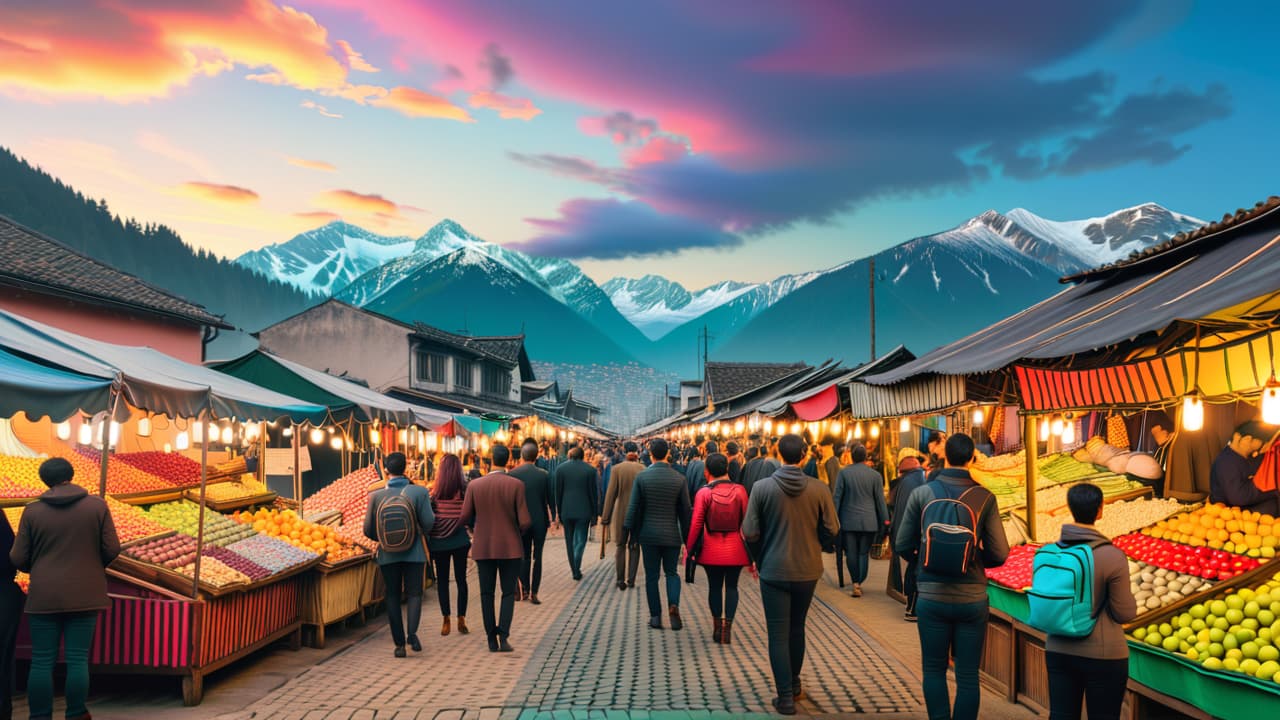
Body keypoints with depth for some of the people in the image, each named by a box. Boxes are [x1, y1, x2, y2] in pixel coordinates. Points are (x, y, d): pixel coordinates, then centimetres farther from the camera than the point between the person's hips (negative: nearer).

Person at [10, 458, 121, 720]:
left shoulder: (32, 511, -3)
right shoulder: (97, 506, -4)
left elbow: (17, 558, 0)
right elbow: (112, 549, -4)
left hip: (44, 596, 0)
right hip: (84, 595, 0)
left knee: (42, 661, 7)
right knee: (77, 659, 4)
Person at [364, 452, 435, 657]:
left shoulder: (377, 496, -3)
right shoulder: (419, 492, -7)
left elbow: (368, 530, -1)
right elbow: (428, 522, -10)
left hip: (388, 554, 1)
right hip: (414, 552, -1)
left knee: (393, 597, 9)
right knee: (414, 593, 7)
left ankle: (399, 644, 9)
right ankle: (411, 632, -15)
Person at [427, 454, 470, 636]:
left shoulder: (435, 494, -10)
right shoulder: (466, 491, -8)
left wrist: (427, 542, 5)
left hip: (439, 543, -1)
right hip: (460, 541, 1)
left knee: (442, 580, 10)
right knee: (461, 579, 10)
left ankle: (446, 621, 11)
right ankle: (461, 619, 11)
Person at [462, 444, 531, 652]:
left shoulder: (474, 485, -5)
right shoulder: (516, 485, -10)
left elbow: (465, 518, -2)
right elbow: (525, 521, -12)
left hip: (483, 547, 2)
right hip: (510, 547, -2)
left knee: (487, 593, 11)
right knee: (508, 592, 8)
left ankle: (492, 640, 13)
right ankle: (503, 635, -5)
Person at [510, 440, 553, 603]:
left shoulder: (512, 474, -9)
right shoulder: (544, 475, -7)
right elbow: (550, 499, 0)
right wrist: (552, 518, 13)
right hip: (540, 520, 0)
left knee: (524, 556, 13)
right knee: (537, 556, 7)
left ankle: (524, 590, 14)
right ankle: (533, 593, 7)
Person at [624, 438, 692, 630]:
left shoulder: (642, 477, -6)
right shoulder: (679, 479, -3)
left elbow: (633, 508, -5)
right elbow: (685, 511, 0)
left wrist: (628, 532, 3)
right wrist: (687, 537, 8)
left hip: (648, 534, -1)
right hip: (672, 535, 1)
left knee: (651, 576, 9)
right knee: (671, 573, 15)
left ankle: (655, 616, 11)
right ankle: (673, 605, -8)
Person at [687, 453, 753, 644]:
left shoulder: (704, 493, -9)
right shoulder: (740, 490, -5)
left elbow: (696, 524, -8)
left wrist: (689, 547, 3)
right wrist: (751, 550, 9)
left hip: (712, 549, -1)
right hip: (735, 548, 1)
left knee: (715, 587, 12)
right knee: (731, 586, 10)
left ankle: (717, 628, 16)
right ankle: (727, 628, 3)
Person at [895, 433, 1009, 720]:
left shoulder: (921, 493, -5)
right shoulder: (985, 497, -6)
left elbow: (903, 546, 0)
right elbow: (999, 554, -6)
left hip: (932, 597, 0)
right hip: (972, 597, 0)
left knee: (934, 669, 15)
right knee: (967, 675, 9)